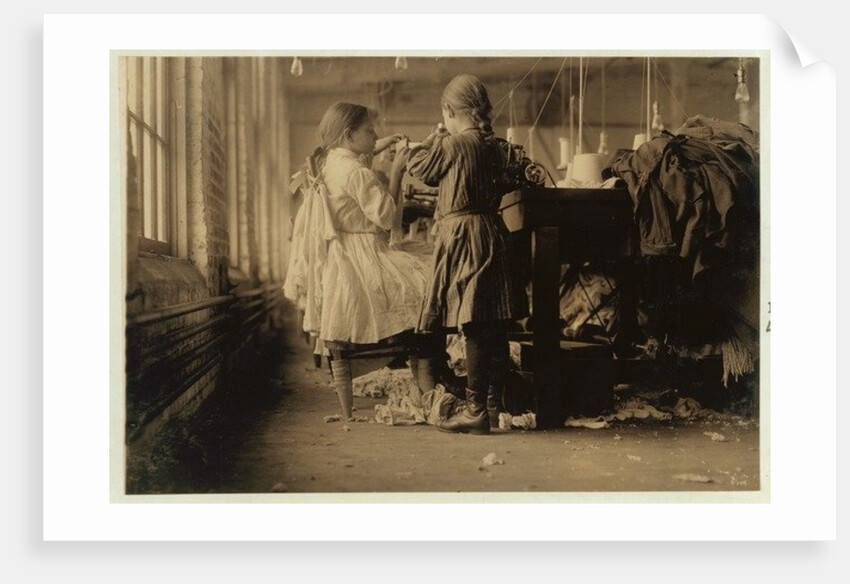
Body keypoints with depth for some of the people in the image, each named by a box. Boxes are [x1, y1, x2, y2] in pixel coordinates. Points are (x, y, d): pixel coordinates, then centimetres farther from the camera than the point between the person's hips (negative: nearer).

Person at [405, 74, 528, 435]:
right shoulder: (494, 147, 9)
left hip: (459, 236, -7)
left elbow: (416, 166, 2)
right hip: (493, 234, 7)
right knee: (494, 326, 9)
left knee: (472, 328, -7)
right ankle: (494, 402, 17)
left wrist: (435, 137, 17)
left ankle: (476, 409, -4)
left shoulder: (451, 145, -10)